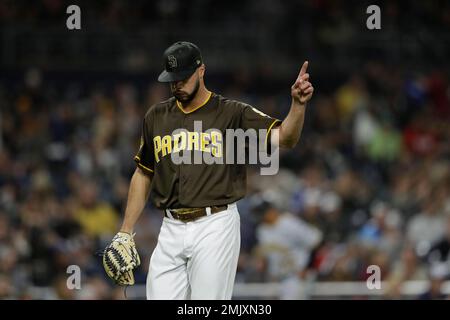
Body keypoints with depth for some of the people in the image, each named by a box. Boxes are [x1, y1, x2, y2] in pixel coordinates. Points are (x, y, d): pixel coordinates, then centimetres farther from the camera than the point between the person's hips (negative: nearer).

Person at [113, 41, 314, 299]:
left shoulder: (232, 113, -1)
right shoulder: (157, 117, 13)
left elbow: (283, 138, -13)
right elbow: (143, 175, 20)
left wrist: (299, 104, -33)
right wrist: (125, 233, 16)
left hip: (215, 228, -4)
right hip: (171, 229, 4)